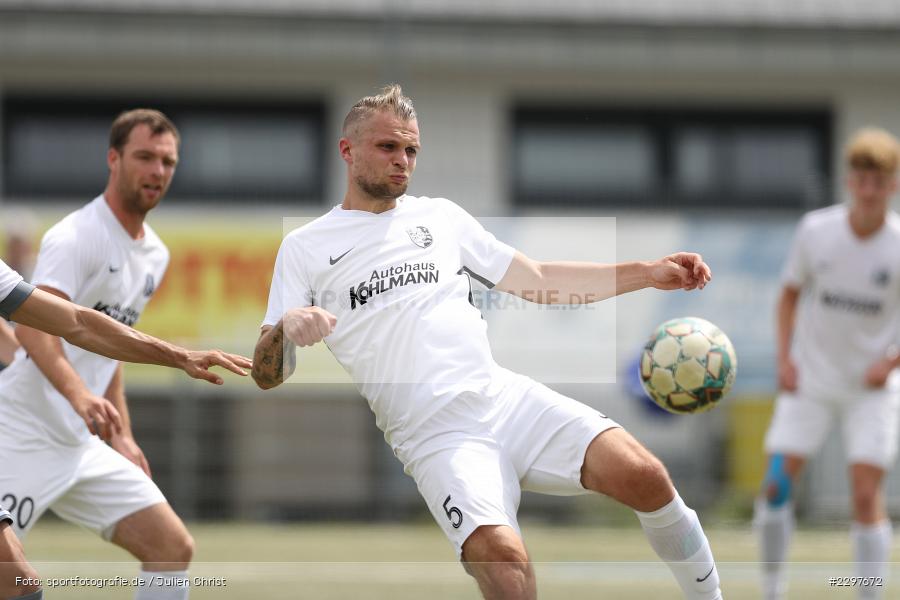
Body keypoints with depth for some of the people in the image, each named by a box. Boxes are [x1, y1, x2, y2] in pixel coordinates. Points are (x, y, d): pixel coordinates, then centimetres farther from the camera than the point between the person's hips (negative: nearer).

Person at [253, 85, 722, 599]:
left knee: (641, 474, -22)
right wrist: (287, 329, -19)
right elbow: (266, 375, 5)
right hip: (435, 436, -3)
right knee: (502, 556, -33)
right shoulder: (305, 247, 10)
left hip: (508, 397, 3)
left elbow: (538, 279, 24)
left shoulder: (440, 215, 19)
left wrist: (648, 274, 16)